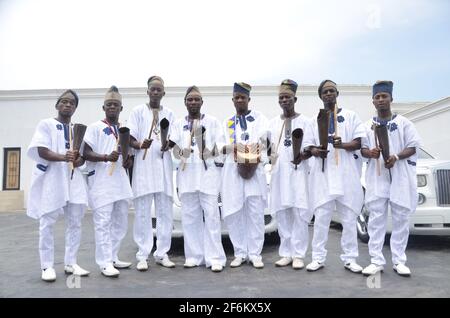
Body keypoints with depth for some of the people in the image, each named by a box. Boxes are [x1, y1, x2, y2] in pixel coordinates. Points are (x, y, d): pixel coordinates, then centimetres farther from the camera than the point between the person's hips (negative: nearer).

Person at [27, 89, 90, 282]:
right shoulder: (46, 124, 2)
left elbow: (83, 156, 13)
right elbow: (42, 151, -10)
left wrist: (78, 160, -11)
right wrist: (63, 157, -27)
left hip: (73, 179, 5)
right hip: (50, 179, -5)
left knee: (75, 223, 6)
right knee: (47, 224, -1)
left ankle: (70, 263, 16)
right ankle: (47, 266, 9)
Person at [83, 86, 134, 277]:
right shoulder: (95, 127, 0)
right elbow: (86, 153, -7)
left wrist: (129, 160, 2)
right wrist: (106, 157, -24)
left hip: (121, 181, 7)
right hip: (101, 182, -6)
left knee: (121, 222, 11)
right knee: (103, 222, -8)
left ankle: (113, 258, 23)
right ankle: (105, 263, -1)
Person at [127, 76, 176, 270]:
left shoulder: (169, 114, 15)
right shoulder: (138, 111, 6)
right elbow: (130, 139, 1)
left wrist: (167, 145, -9)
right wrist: (140, 144, -20)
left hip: (164, 167, 3)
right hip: (143, 167, -3)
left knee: (165, 213, 4)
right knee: (143, 213, -3)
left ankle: (162, 254, 13)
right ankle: (142, 256, 5)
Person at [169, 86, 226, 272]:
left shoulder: (212, 121, 9)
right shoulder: (178, 124, 13)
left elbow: (221, 147, 4)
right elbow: (175, 149, 5)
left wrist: (211, 152, -17)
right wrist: (181, 152, -17)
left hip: (208, 173, -2)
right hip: (186, 173, 2)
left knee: (211, 215, -6)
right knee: (189, 217, 5)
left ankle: (215, 258, -1)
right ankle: (193, 256, 14)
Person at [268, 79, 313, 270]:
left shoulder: (304, 121, 3)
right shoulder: (273, 123, 14)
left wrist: (301, 157, -22)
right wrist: (269, 156, -4)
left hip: (298, 171, -3)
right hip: (278, 172, 4)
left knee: (299, 213, -6)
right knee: (281, 213, 5)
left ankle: (298, 254, 2)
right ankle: (286, 253, 14)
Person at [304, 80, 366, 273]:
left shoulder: (350, 115, 11)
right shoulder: (315, 119, 17)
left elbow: (360, 141, 2)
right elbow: (309, 145, 14)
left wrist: (344, 145, -18)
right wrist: (316, 151, -10)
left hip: (346, 172, -1)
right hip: (323, 173, 1)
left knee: (349, 218, 2)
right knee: (321, 217, 0)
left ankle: (350, 258, 13)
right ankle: (318, 258, 7)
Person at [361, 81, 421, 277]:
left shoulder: (403, 122, 6)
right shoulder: (368, 125, 13)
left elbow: (413, 147, 2)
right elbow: (362, 149, 12)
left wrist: (396, 156, -17)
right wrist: (369, 153, -12)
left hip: (400, 177, -1)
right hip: (376, 178, 1)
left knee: (401, 219, 2)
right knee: (376, 219, -1)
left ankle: (399, 261, 11)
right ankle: (376, 261, 4)